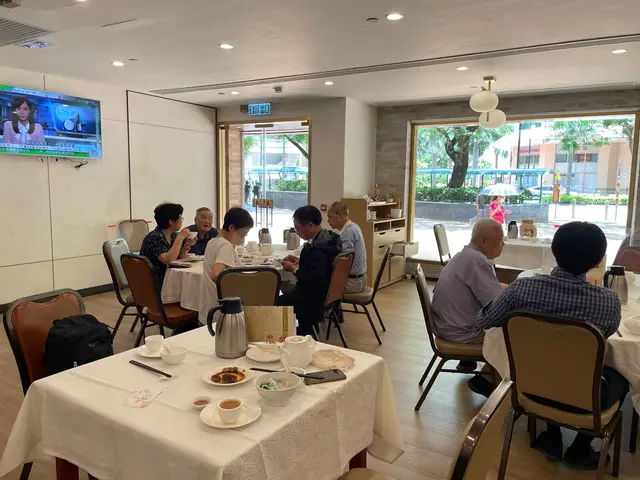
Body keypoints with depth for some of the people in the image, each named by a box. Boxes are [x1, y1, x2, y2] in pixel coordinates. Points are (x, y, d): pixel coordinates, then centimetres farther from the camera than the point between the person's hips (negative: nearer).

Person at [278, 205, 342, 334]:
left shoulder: (317, 249, -28)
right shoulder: (329, 237, 1)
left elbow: (314, 280, -29)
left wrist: (294, 268, -17)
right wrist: (300, 260, 6)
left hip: (313, 299, -10)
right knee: (285, 294, 22)